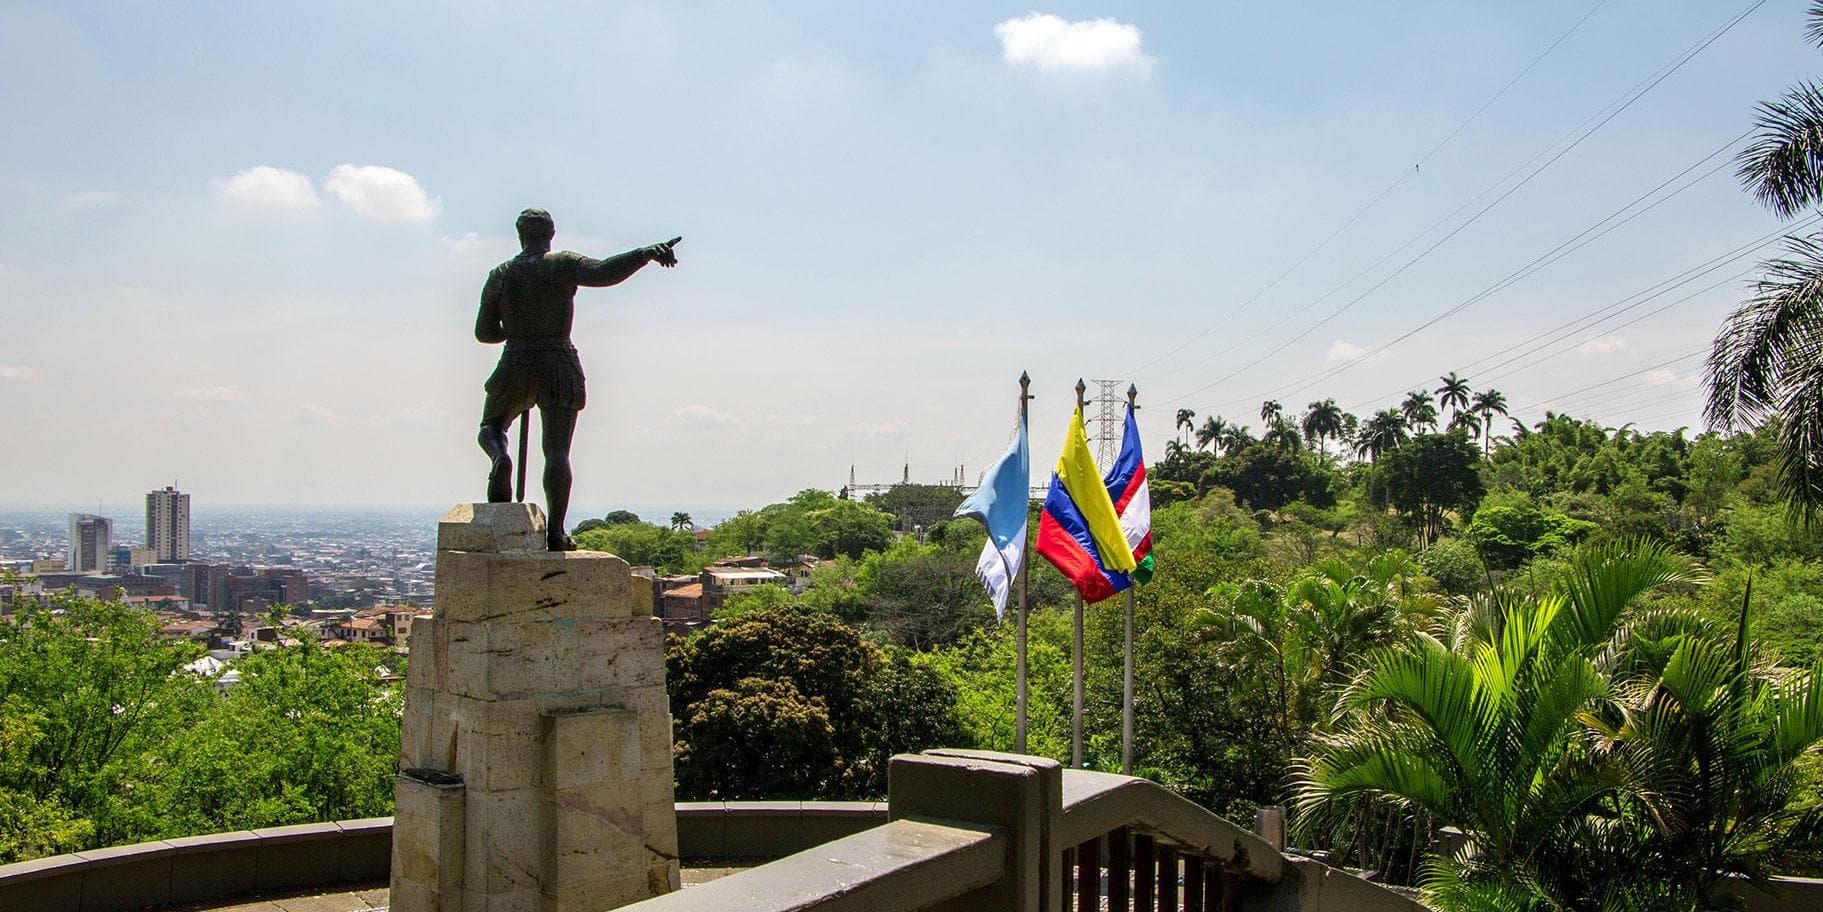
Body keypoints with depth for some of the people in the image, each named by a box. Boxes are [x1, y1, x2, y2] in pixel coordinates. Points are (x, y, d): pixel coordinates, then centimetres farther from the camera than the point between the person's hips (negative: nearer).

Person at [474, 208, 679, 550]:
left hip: (515, 367, 2)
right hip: (560, 368, -2)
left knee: (491, 427, 25)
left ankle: (501, 458, -11)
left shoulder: (500, 275, 5)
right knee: (557, 451, 1)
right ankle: (555, 532, -6)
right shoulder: (563, 265, -5)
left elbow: (484, 332, 8)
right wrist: (647, 252, -33)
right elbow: (603, 272, -25)